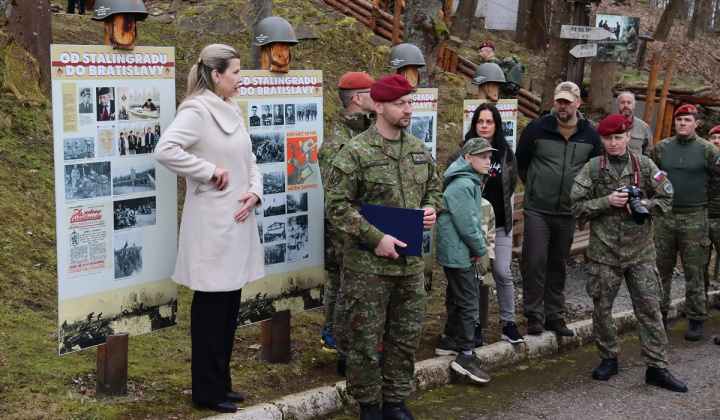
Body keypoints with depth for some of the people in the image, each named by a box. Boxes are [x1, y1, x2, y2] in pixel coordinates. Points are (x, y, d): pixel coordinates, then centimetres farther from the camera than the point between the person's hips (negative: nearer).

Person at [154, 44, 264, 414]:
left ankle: (221, 382, 24)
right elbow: (165, 150, -26)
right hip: (211, 223, -8)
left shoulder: (232, 112, 13)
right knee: (211, 307, 0)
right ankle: (208, 391, 11)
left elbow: (249, 161, 17)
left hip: (238, 221, 8)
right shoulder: (197, 110, -13)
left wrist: (255, 192, -1)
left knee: (230, 306, 13)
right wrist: (211, 170, -20)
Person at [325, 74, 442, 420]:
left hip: (411, 262, 6)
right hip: (368, 264, -6)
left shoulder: (419, 150, 9)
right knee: (366, 339, 4)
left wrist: (431, 209, 1)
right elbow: (336, 206, -13)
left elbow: (433, 188, 23)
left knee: (406, 337, 14)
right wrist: (376, 238, -18)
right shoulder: (356, 152, -11)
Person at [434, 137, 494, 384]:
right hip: (457, 252, -10)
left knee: (457, 297, 19)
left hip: (460, 251, 10)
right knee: (468, 300, -7)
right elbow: (466, 223, -22)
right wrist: (481, 249, -10)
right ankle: (466, 355, -4)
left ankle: (448, 340, 31)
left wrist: (478, 246, 4)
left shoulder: (472, 182, 14)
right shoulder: (462, 185, -20)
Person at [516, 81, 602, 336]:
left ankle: (554, 316, 20)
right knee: (534, 262, -8)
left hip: (568, 212, 3)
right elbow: (520, 162, 7)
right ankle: (534, 315, 3)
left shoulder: (590, 135, 3)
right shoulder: (537, 129, -4)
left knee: (558, 265, 12)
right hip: (537, 210, -2)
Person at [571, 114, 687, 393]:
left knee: (649, 308, 0)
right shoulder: (592, 169, 1)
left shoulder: (645, 166, 3)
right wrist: (607, 201, -16)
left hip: (640, 252, 0)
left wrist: (644, 204, -13)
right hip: (604, 252, 0)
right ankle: (609, 359, 26)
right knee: (602, 307, 8)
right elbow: (577, 207, -3)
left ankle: (657, 367, 7)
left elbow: (666, 200, 5)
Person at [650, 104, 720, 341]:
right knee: (661, 269, 10)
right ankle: (660, 314, 22)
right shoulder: (661, 148, 4)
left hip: (694, 219, -3)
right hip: (664, 216, 3)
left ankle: (696, 320, 10)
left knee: (694, 272, 1)